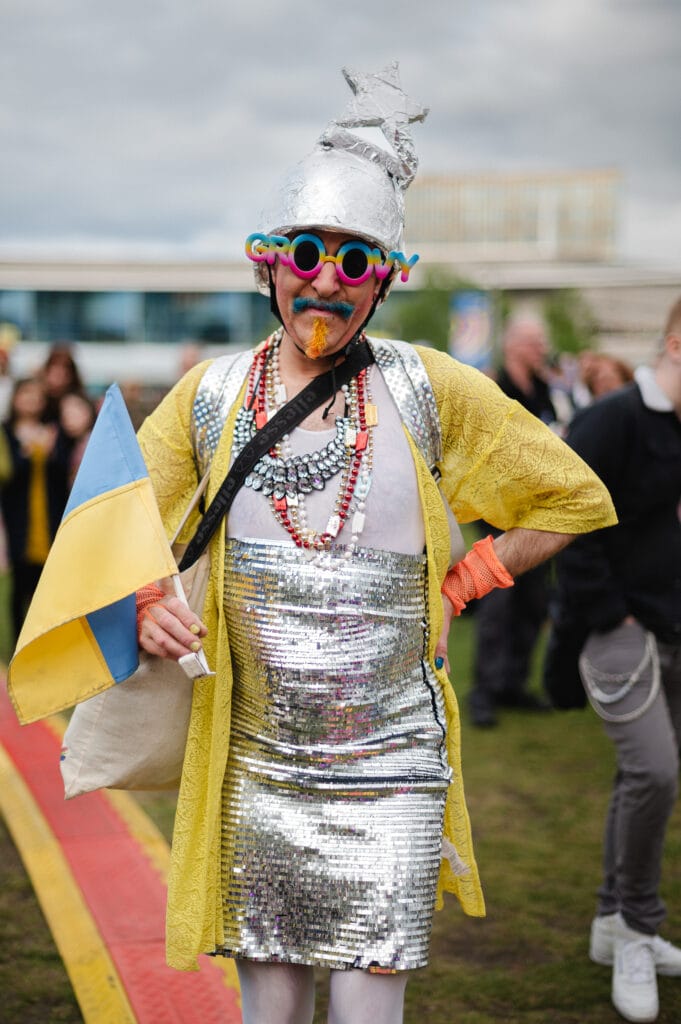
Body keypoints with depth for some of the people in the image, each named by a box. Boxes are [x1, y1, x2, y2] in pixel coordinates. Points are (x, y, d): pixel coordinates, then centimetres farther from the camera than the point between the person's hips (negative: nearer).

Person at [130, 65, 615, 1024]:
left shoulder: (427, 390, -3)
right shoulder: (211, 395, 1)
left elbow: (576, 498, 7)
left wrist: (455, 587, 1)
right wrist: (143, 598, -8)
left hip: (390, 767, -2)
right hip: (256, 763, 2)